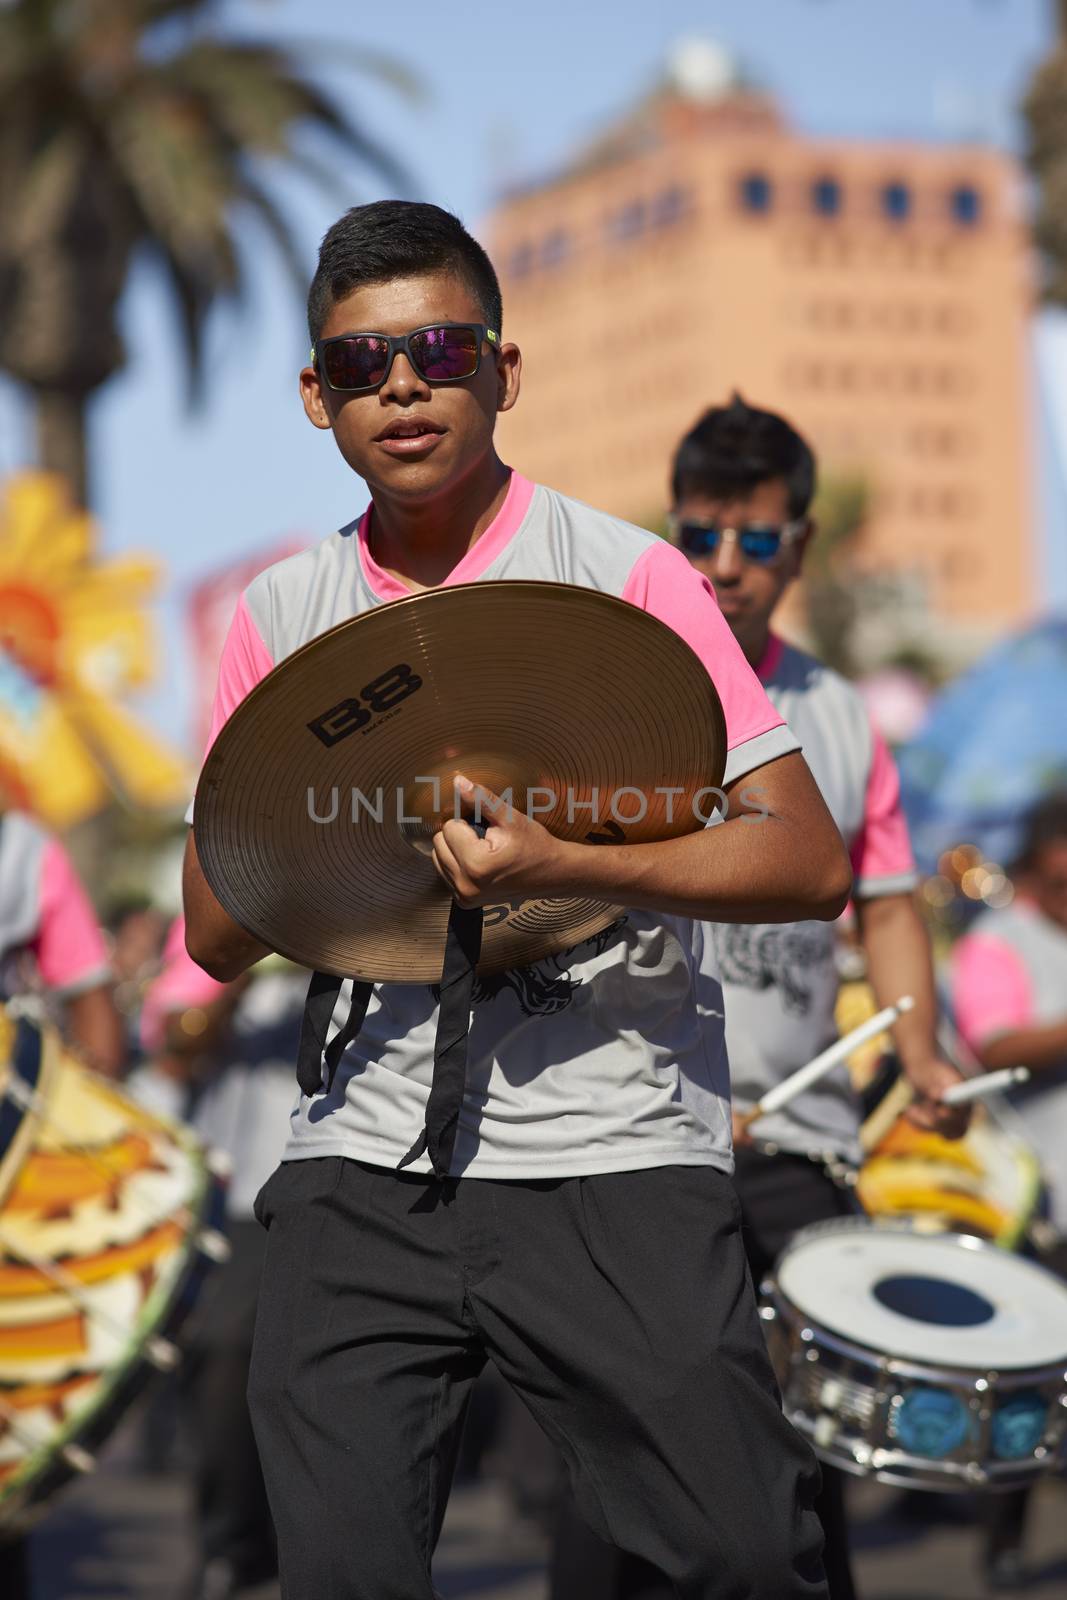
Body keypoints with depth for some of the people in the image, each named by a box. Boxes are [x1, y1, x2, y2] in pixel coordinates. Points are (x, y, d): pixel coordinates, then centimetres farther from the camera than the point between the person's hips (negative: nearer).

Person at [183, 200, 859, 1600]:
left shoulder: (622, 577, -1)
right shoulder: (282, 618, 11)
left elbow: (812, 864, -6)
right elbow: (217, 940, 13)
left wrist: (565, 865, -19)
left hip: (611, 1154, -3)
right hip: (362, 1162, 3)